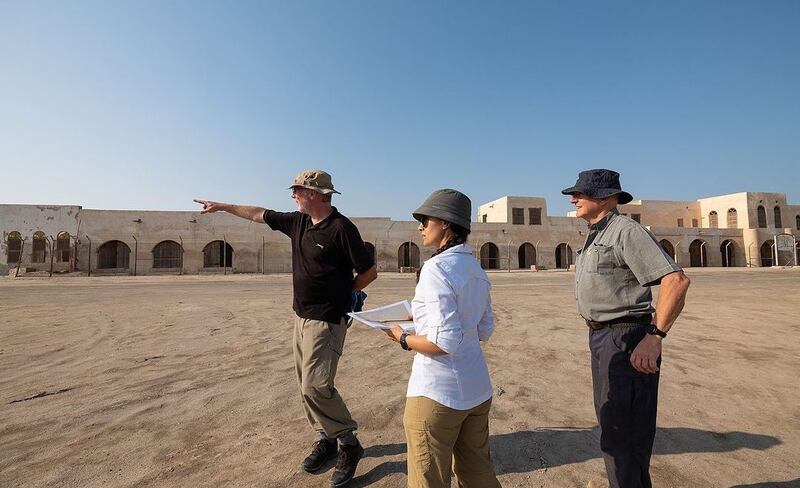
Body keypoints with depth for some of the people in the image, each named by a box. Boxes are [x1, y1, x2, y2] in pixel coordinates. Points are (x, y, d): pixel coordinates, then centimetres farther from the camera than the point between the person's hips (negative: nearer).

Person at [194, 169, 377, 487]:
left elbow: (370, 271, -12)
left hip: (326, 321, -8)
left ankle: (349, 444, 10)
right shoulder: (298, 222, 7)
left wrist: (343, 294, 0)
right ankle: (326, 440, 30)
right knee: (306, 385, 13)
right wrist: (222, 206, 29)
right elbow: (259, 214, 21)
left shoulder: (341, 228, -17)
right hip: (302, 317, 8)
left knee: (315, 386, -10)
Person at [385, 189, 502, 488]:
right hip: (477, 389, 8)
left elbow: (445, 342, -25)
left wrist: (403, 338, -8)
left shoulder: (436, 269, -20)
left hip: (438, 393, -8)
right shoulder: (476, 269, 5)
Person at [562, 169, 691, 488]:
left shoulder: (626, 231, -15)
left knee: (622, 431, -3)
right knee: (610, 419, 22)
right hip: (599, 336, 10)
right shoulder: (594, 237, 14)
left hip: (625, 340, -10)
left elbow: (676, 280, -24)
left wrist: (654, 337, -28)